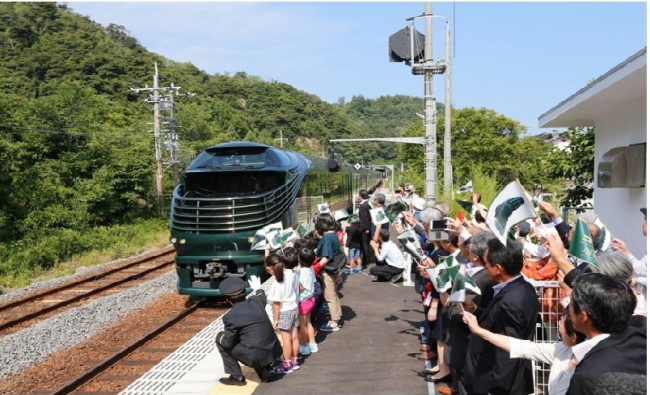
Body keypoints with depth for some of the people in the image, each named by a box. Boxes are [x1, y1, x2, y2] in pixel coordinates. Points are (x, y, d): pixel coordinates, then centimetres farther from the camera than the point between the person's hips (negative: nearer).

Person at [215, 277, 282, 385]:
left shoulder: (231, 316, -13)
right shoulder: (256, 301, 4)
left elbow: (227, 343, -5)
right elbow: (261, 292, 29)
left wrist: (222, 337, 16)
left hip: (256, 356, -7)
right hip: (273, 351, 7)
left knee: (221, 339, 12)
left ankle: (237, 377, 15)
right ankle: (264, 369, 20)